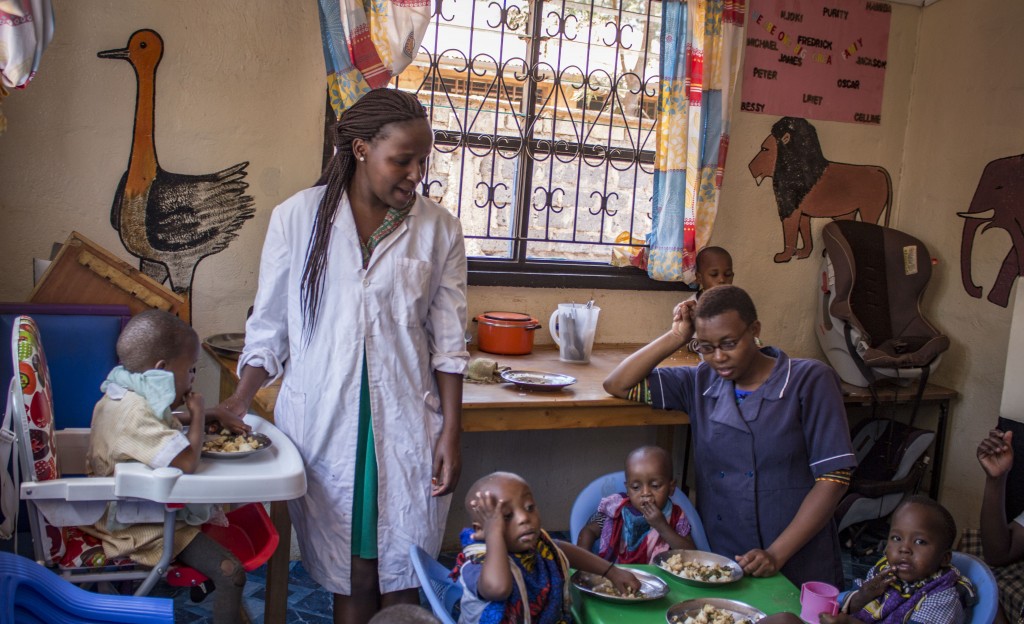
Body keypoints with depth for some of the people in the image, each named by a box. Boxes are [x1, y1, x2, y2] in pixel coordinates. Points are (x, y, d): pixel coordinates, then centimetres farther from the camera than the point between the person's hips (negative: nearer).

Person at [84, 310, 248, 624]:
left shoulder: (126, 398, 4)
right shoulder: (133, 412, -30)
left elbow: (166, 423, 25)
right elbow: (186, 461, -39)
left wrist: (213, 418, 9)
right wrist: (198, 415, -20)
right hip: (145, 529, -11)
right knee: (231, 573, -17)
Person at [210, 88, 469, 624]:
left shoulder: (438, 229, 1)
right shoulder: (298, 217, -1)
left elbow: (449, 344, 3)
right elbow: (269, 327, 6)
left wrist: (450, 432, 0)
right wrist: (239, 402, -3)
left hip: (405, 425, 1)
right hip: (322, 423, 0)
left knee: (402, 580, 6)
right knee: (349, 577, 7)